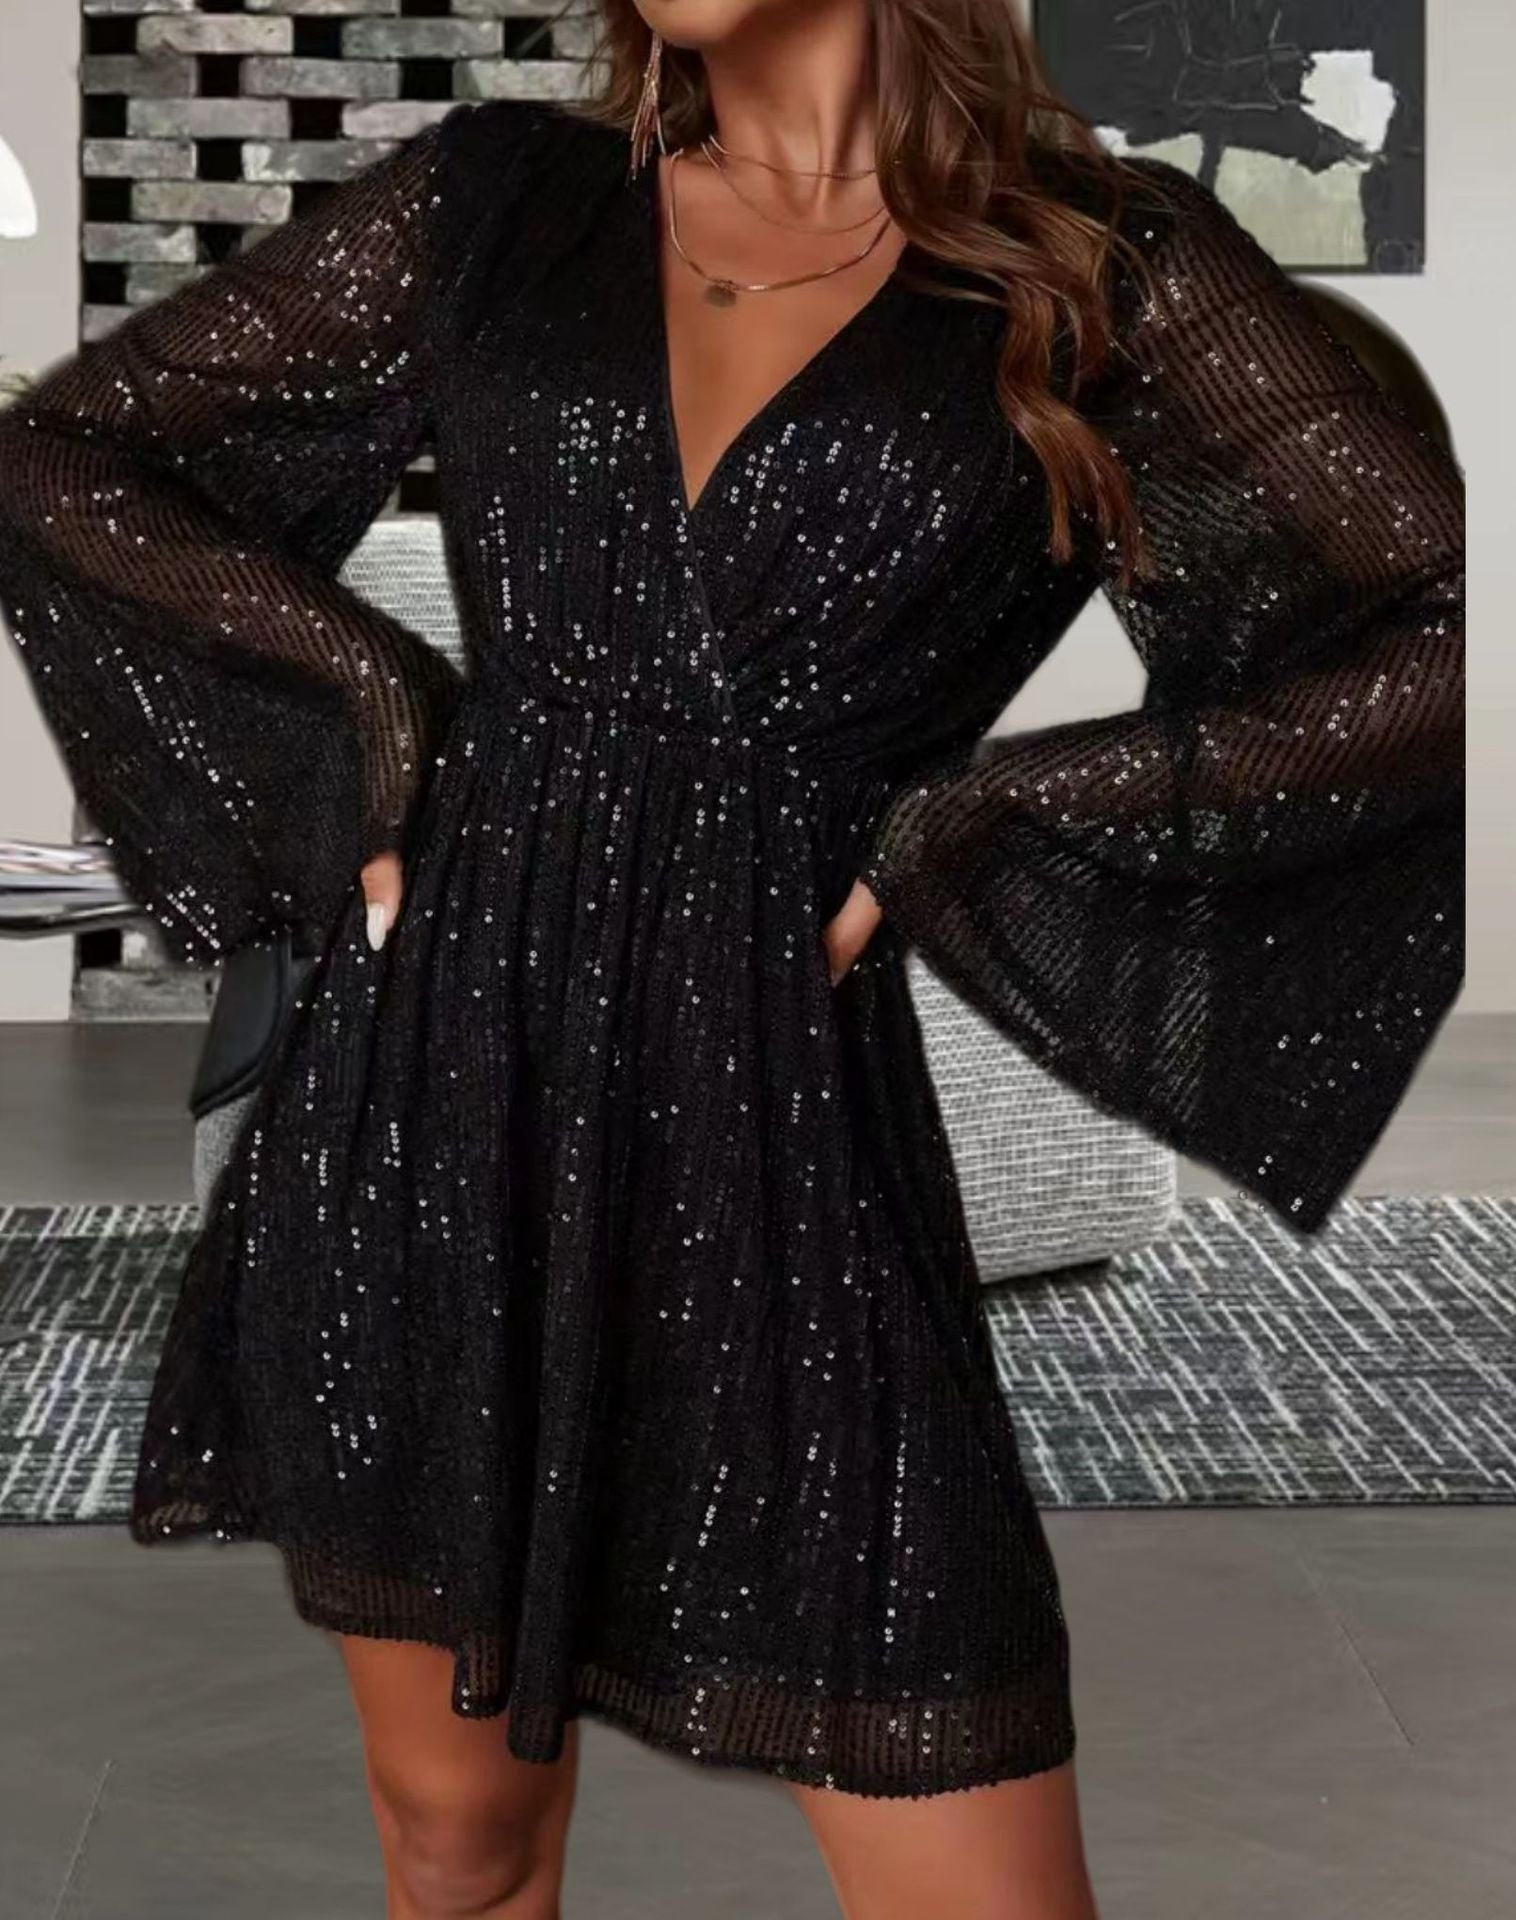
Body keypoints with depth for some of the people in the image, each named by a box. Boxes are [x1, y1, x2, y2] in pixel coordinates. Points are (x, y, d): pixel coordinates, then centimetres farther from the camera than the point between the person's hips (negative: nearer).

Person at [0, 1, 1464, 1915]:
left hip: (777, 1131, -2)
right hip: (430, 1088, 3)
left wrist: (973, 814, -8)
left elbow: (1453, 629, -7)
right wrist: (374, 690, 1)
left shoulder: (1100, 262, 0)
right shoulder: (503, 196, 8)